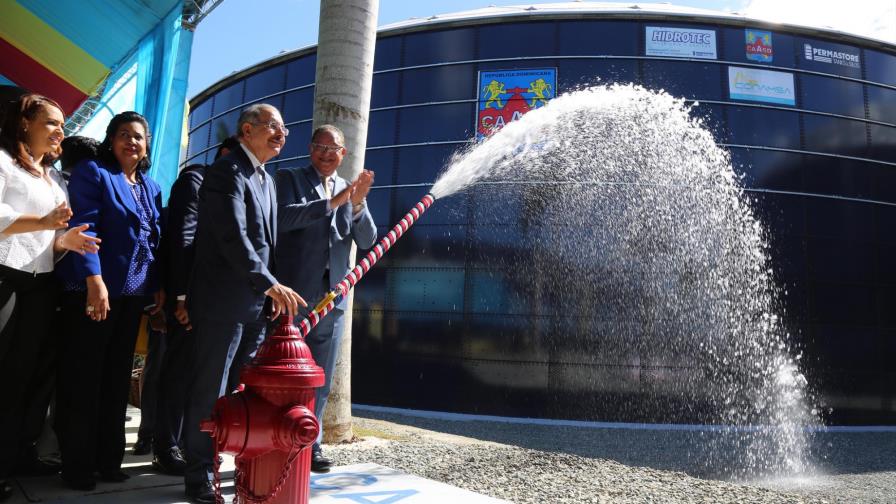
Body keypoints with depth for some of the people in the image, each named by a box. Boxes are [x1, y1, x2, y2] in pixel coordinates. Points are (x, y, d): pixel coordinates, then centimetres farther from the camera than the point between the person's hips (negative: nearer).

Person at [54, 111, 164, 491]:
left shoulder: (151, 187, 17)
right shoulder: (92, 172, -1)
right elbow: (83, 227, -13)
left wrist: (158, 286, 10)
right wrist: (95, 280, -22)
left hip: (133, 295, 6)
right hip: (92, 291, -6)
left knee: (117, 380, 11)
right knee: (83, 380, 1)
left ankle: (108, 458, 20)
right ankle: (77, 464, 11)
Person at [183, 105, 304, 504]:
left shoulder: (267, 180, 16)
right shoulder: (226, 172, -11)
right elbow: (233, 236, -23)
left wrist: (270, 291, 13)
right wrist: (271, 285, -29)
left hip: (257, 302, 8)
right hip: (223, 301, -8)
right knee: (210, 392, 2)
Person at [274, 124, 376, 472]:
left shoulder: (351, 190, 15)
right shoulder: (289, 178, 4)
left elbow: (368, 240, 4)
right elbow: (284, 217, -15)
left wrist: (358, 204, -13)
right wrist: (333, 201, -23)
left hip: (332, 298, 4)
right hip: (294, 295, -4)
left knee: (320, 381, 11)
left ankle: (309, 445, 21)